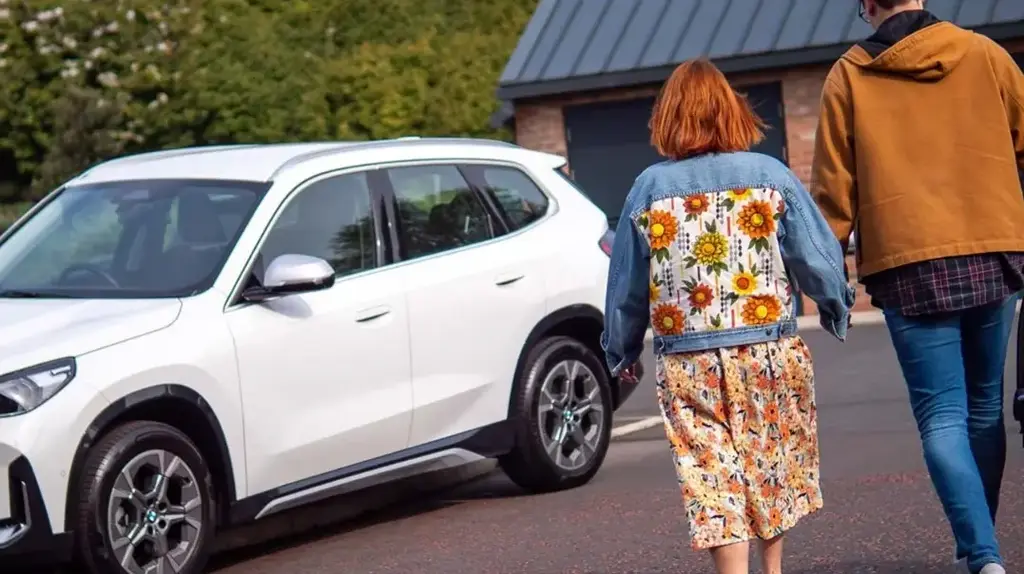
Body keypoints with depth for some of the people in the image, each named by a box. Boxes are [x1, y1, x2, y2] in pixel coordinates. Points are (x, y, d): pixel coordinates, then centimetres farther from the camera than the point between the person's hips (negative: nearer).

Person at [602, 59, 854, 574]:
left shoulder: (648, 188, 0)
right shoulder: (771, 175, -4)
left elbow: (626, 283, 6)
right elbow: (819, 259, -2)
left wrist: (622, 351, 21)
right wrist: (837, 311, 18)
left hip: (687, 367, 0)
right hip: (771, 353, 0)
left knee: (714, 483, 1)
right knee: (773, 469, 19)